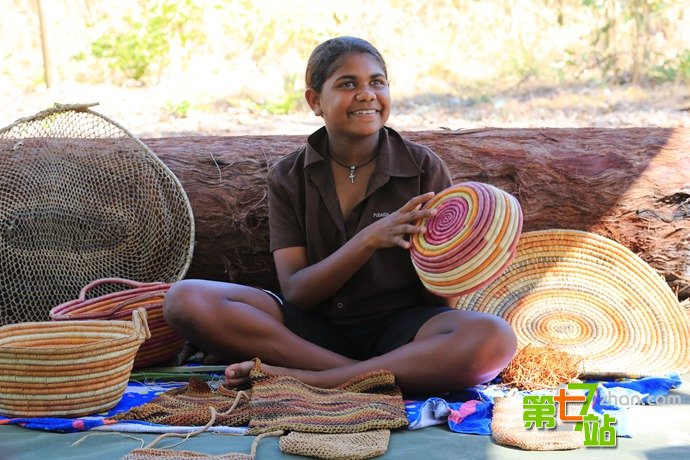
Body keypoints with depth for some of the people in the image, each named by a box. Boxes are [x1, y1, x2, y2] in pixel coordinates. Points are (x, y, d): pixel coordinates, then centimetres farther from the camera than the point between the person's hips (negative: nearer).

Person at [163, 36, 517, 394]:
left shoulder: (425, 168, 0)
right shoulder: (288, 177, 4)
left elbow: (442, 298, 0)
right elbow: (295, 293, -6)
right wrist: (370, 239, -20)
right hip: (314, 329, 2)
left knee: (494, 338, -34)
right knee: (186, 298, -22)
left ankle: (308, 379, -29)